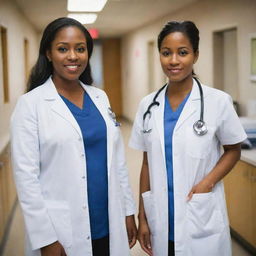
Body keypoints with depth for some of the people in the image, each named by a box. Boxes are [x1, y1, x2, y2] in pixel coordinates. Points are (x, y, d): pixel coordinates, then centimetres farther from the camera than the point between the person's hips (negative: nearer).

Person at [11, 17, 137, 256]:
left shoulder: (100, 97, 6)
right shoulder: (31, 103, -9)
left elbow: (117, 159, 10)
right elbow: (26, 175, -12)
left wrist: (128, 210, 9)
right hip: (62, 231, -5)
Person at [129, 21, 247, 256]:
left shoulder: (218, 101, -8)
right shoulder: (148, 105, 1)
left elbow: (233, 150, 3)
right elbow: (147, 164, 6)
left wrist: (208, 182, -14)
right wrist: (142, 217, 7)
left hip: (202, 222, -3)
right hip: (161, 220, 3)